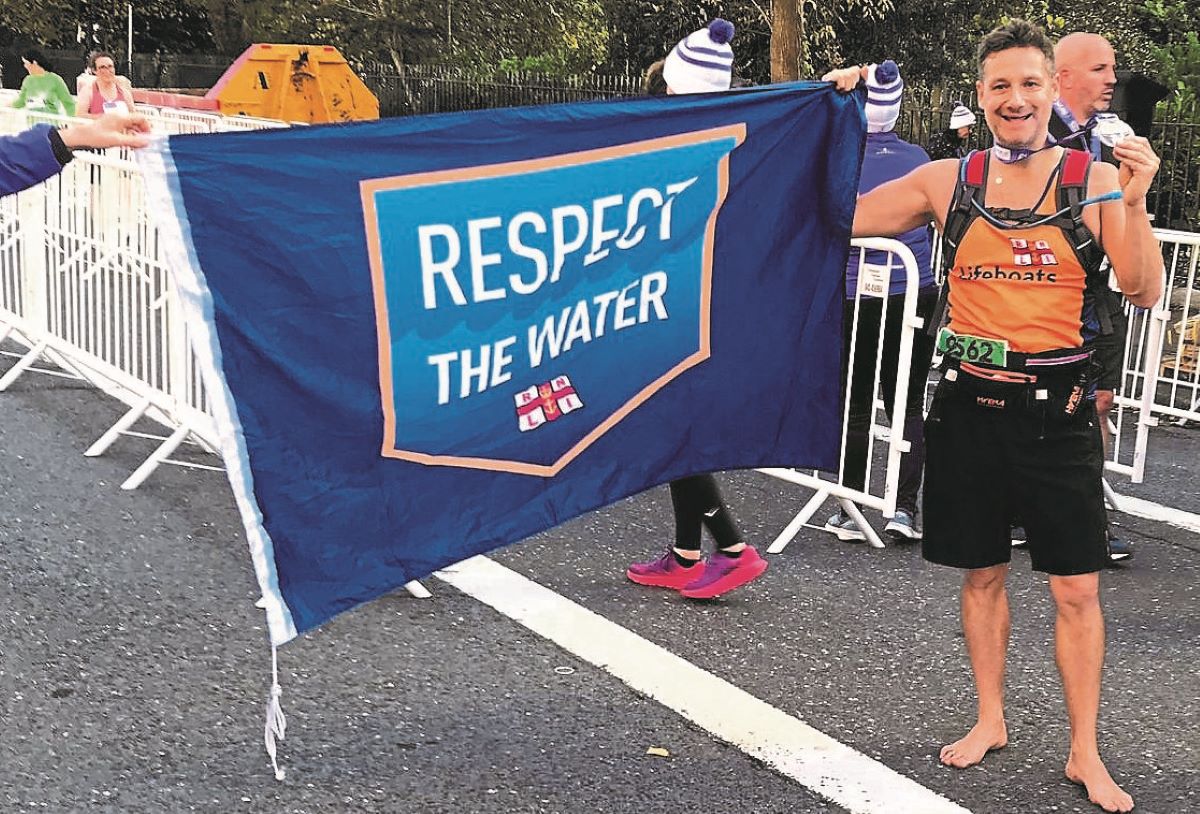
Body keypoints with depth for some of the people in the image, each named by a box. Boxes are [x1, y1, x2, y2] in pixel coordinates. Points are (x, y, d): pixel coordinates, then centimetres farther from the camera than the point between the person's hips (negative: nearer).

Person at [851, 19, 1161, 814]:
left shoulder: (1095, 180, -4)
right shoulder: (947, 181, 2)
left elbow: (1145, 293, -9)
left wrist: (1134, 204, -22)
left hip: (1057, 410, -2)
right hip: (970, 404, 2)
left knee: (1077, 588, 2)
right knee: (982, 572, 14)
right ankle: (990, 721, 32)